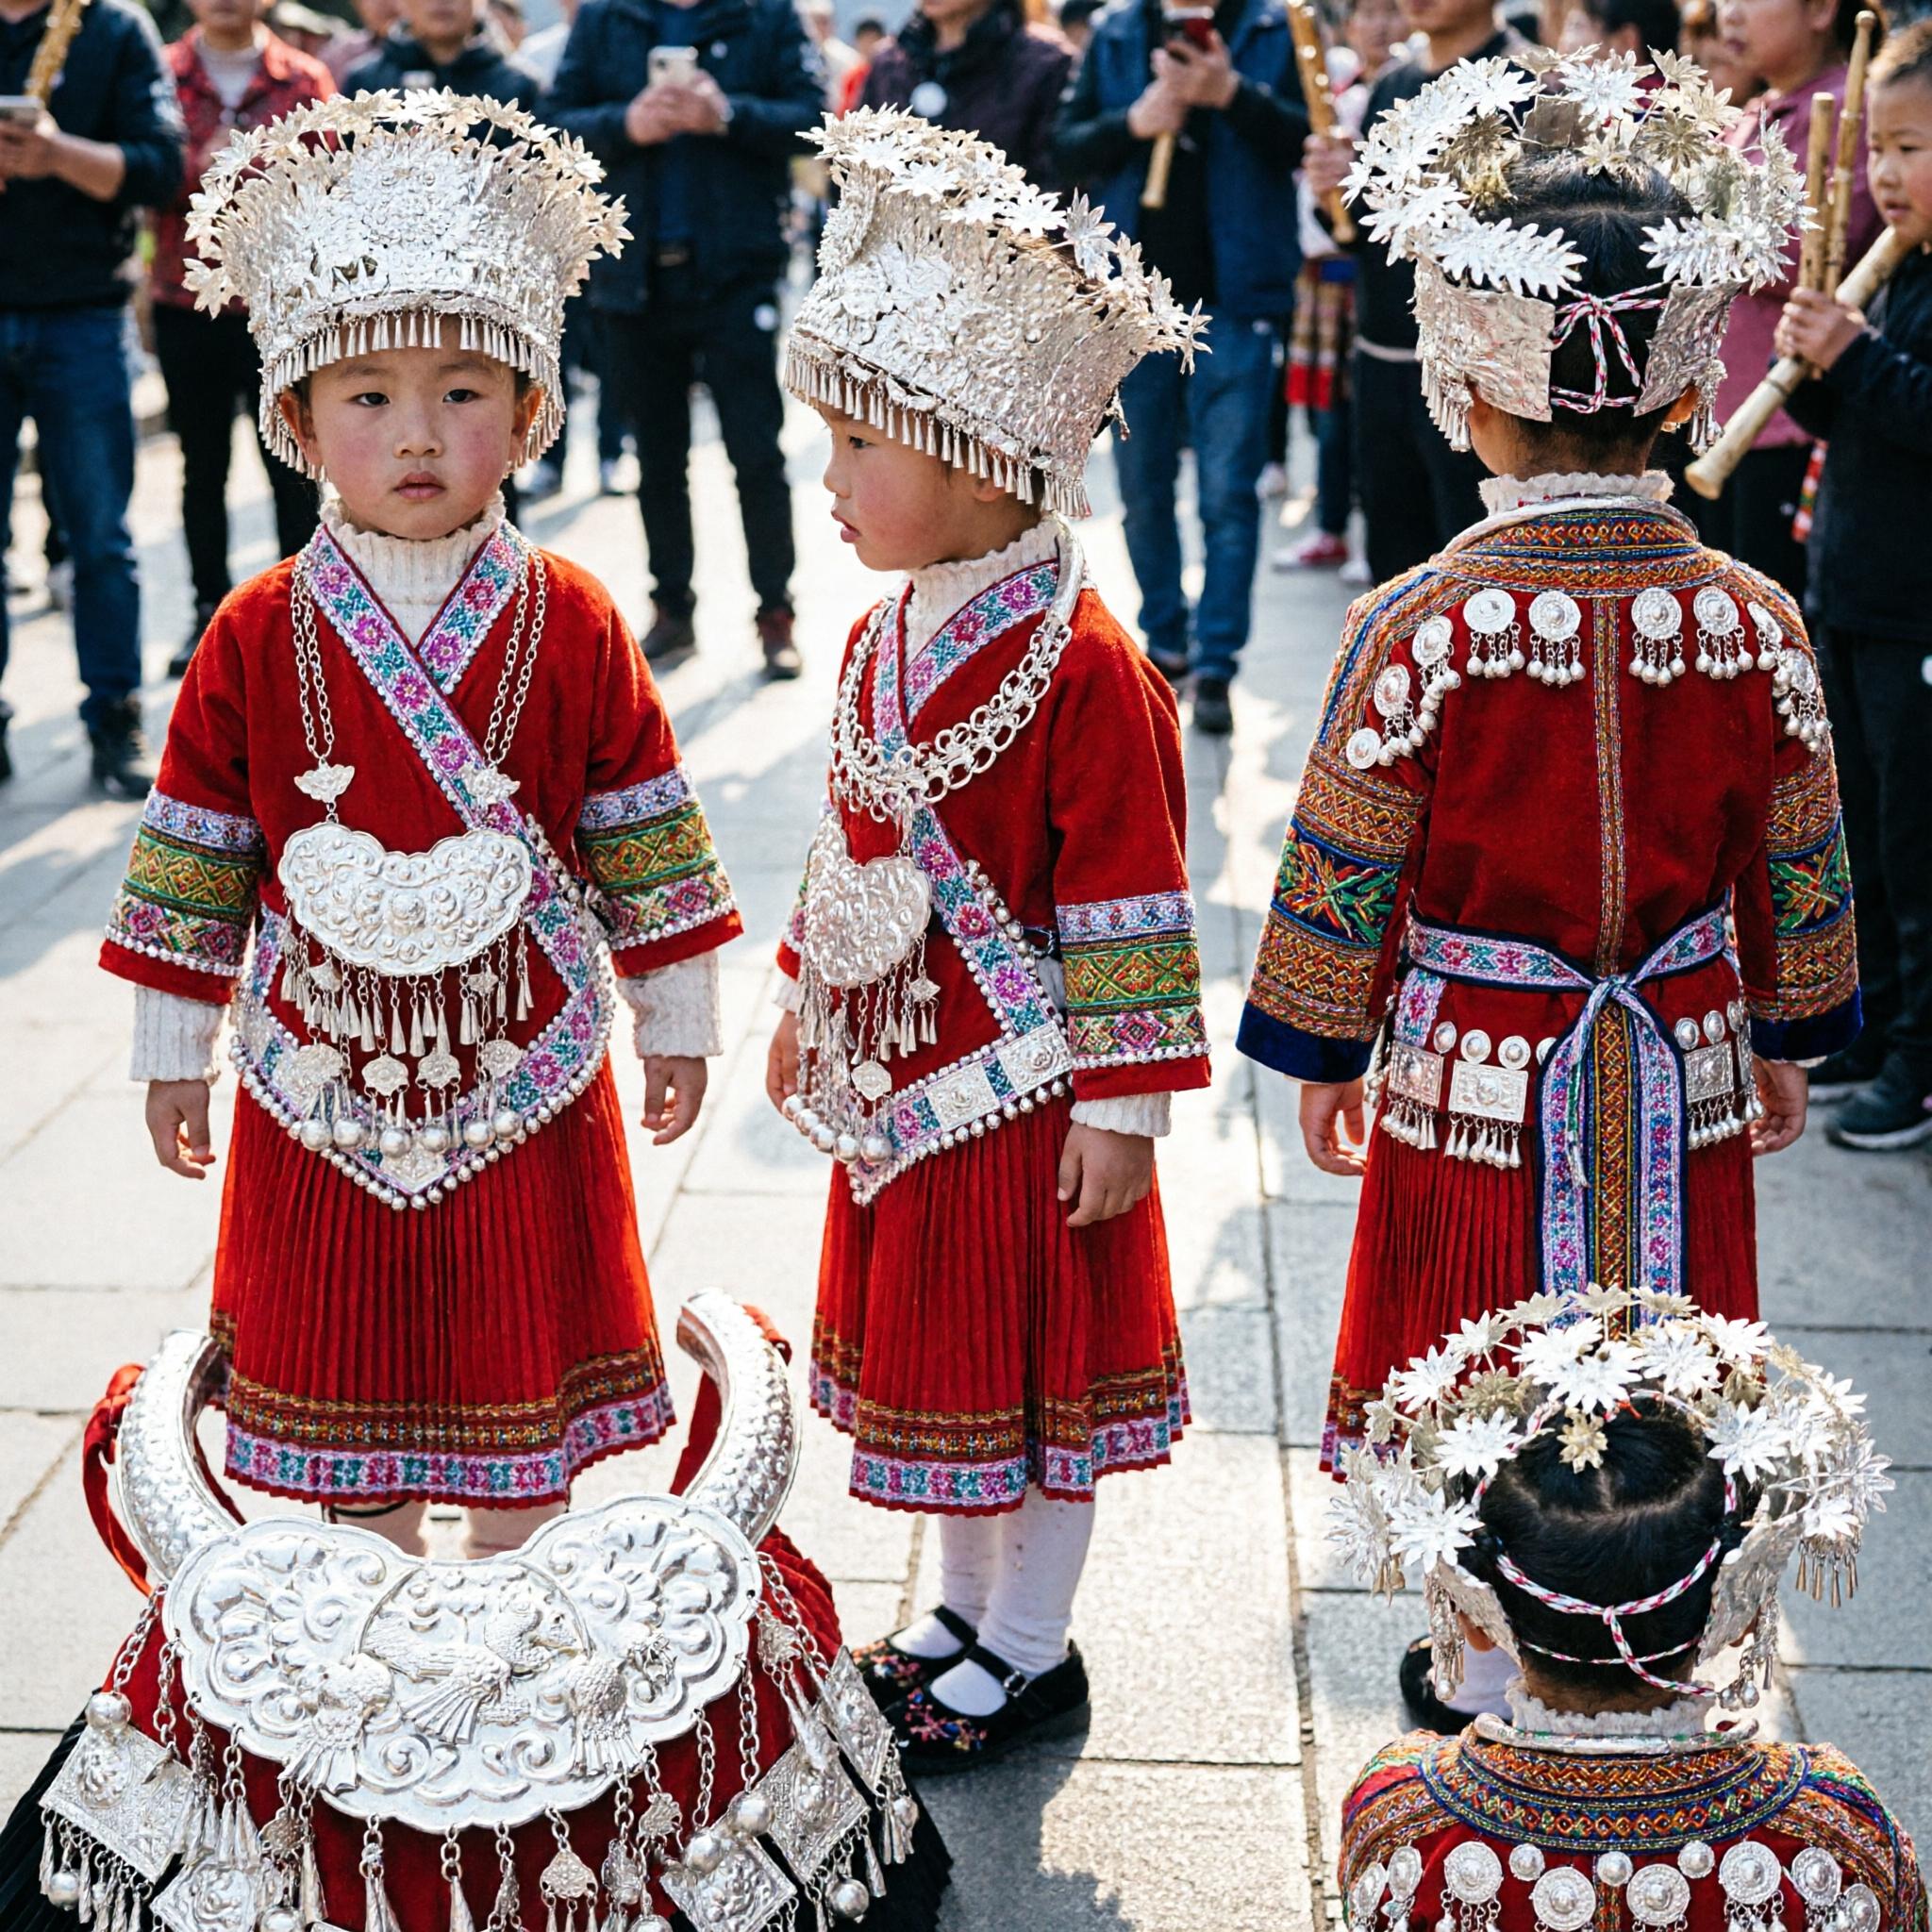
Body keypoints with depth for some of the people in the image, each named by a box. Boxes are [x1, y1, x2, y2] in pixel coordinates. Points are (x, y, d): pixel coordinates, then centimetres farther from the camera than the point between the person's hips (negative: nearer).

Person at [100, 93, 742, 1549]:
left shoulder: (575, 628, -6)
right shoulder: (256, 638, -5)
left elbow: (647, 843, 1)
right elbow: (194, 861, 2)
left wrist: (678, 1022, 5)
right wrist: (173, 1050, 6)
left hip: (524, 1073, -1)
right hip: (323, 1081, 1)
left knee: (525, 1379, 11)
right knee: (344, 1375, 13)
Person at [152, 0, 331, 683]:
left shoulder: (304, 80, 3)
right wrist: (197, 169, -18)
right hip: (183, 301, 1)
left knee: (291, 469, 1)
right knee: (202, 468, 9)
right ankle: (210, 612, 20)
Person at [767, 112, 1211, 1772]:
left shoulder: (1083, 669, -20)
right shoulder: (882, 643, 5)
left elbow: (1130, 902, -18)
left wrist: (1119, 1106, -16)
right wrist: (806, 1009, 21)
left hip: (1027, 1092, -8)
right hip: (900, 1074, 8)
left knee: (1036, 1372, 7)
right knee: (939, 1354, 19)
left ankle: (1030, 1653, 23)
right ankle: (970, 1611, 37)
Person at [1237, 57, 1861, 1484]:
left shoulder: (1420, 630, -17)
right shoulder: (1757, 624, -7)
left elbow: (1338, 882, -9)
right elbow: (1801, 873, 4)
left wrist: (1324, 1058, 6)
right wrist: (1789, 1041, 19)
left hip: (1475, 1092, -2)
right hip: (1684, 1096, 3)